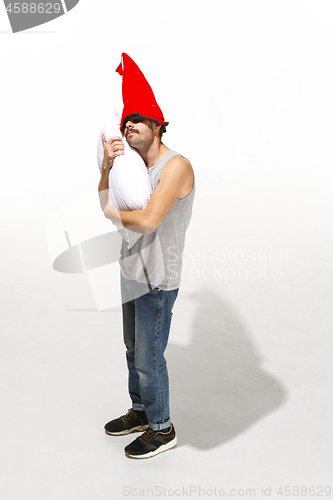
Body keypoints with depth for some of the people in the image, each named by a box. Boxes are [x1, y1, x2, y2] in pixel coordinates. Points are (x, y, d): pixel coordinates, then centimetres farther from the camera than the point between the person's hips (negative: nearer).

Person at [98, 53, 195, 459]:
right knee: (134, 350, 21)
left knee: (148, 358, 1)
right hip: (133, 273, 9)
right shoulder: (137, 166, 10)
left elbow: (147, 220, -27)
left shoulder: (176, 166, -18)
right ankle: (141, 412, 39)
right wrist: (108, 166, -8)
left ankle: (162, 429, 20)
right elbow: (106, 203, 7)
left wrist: (113, 212, -10)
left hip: (157, 280, -9)